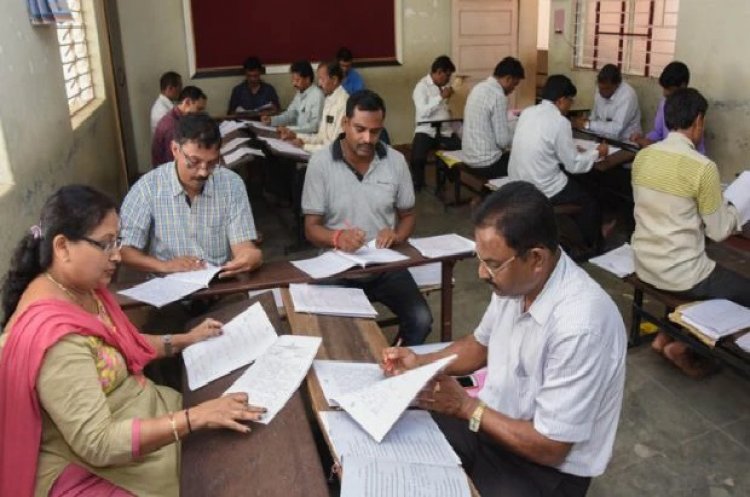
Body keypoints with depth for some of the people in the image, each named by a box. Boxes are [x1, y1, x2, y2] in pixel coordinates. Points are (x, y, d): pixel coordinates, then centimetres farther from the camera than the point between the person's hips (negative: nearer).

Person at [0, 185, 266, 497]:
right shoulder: (53, 336, -30)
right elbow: (98, 444, -31)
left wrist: (184, 340, 7)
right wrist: (196, 418, -34)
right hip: (89, 467, -8)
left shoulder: (82, 288, -2)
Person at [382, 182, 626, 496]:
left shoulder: (580, 327, -32)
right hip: (490, 420, 7)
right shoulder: (515, 280, -9)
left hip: (545, 469, -6)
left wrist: (466, 407, -18)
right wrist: (420, 363, -4)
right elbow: (482, 343, 11)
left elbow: (549, 447, -24)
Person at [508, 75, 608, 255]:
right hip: (541, 190, -7)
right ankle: (592, 245, 38)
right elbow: (574, 165, -10)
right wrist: (596, 153, 8)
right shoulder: (560, 122, -17)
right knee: (588, 202, 18)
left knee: (574, 187, 30)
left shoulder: (527, 113, 3)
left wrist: (570, 148, 22)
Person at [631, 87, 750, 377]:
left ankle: (665, 335, 25)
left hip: (644, 264, 7)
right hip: (679, 273, -7)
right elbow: (718, 232, -11)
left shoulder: (642, 156, -1)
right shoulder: (703, 167, -20)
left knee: (703, 269, 33)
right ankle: (681, 345, 12)